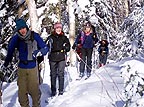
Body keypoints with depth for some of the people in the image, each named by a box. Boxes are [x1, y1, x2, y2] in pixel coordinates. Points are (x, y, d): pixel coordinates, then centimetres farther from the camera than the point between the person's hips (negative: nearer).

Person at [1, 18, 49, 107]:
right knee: (22, 91, 3)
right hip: (21, 68, 2)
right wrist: (5, 64, 7)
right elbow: (10, 52, 8)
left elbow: (45, 48, -3)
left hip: (32, 67, -2)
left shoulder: (35, 36, -8)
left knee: (34, 90, -3)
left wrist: (39, 52, -23)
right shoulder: (15, 39, -3)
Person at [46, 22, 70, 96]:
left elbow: (68, 47, 11)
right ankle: (53, 91, 13)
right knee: (53, 75, 4)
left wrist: (64, 48, -8)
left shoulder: (64, 37, 9)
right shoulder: (50, 37, 6)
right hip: (52, 58, 0)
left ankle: (61, 90, 7)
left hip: (61, 58, 0)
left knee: (61, 74, -2)